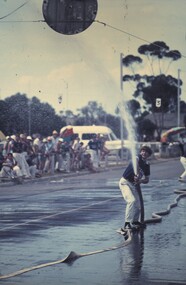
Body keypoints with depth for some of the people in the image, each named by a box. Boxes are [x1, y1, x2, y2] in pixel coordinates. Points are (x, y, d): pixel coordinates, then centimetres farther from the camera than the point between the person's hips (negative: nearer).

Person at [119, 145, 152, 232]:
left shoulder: (147, 165, 7)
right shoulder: (138, 158, -14)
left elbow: (147, 180, 9)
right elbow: (135, 162, -38)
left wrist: (140, 181, -13)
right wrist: (137, 174, -52)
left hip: (134, 184, 8)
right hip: (125, 182, -8)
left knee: (138, 204, 14)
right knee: (132, 200, -25)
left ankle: (135, 221, 38)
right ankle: (127, 224, -27)